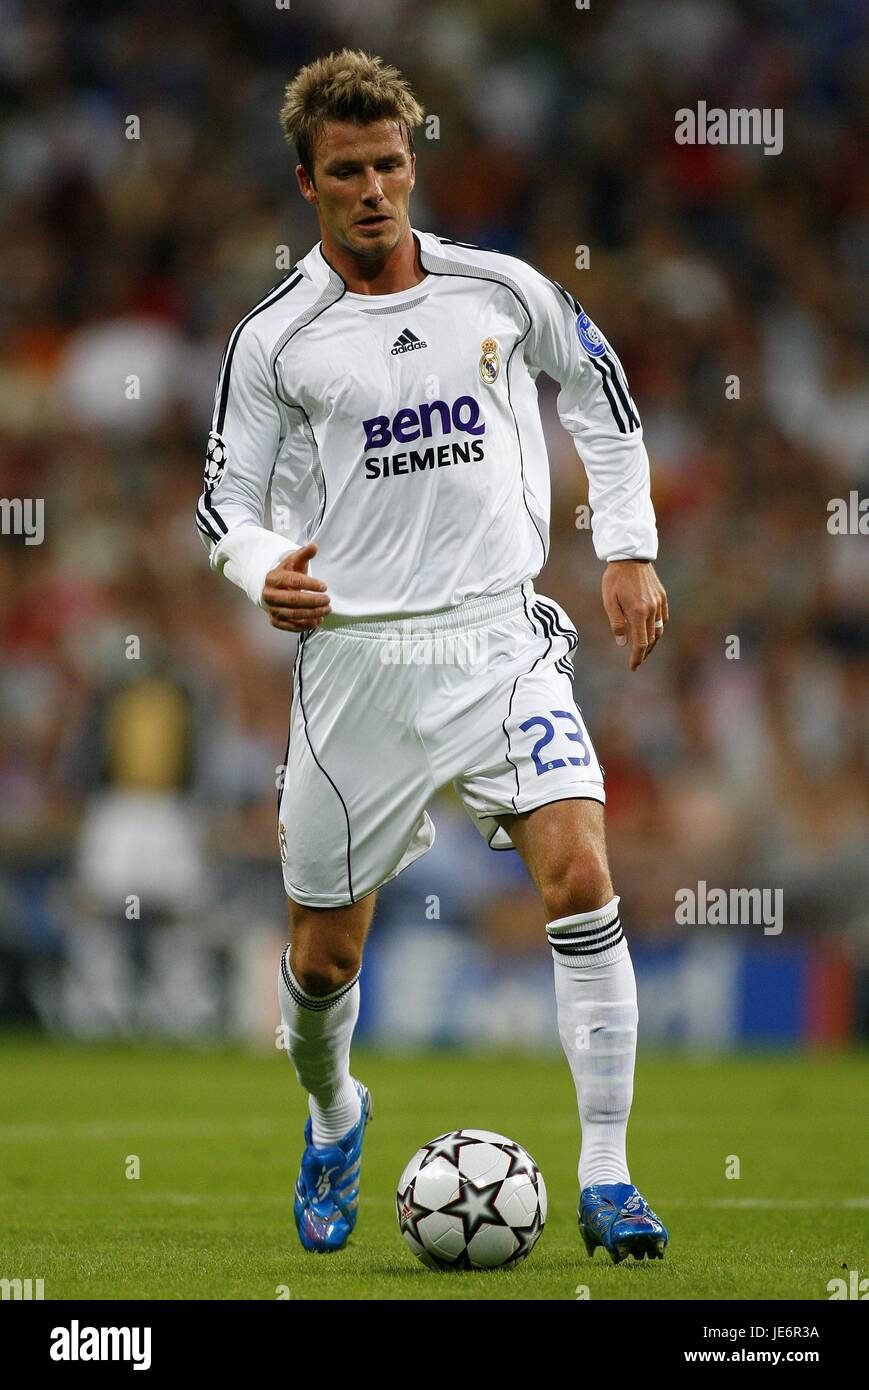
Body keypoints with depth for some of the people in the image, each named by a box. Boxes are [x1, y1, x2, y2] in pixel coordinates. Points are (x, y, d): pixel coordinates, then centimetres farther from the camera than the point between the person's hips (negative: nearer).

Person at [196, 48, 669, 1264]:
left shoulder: (501, 290, 3)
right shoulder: (274, 341, -1)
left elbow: (601, 390, 19)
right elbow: (227, 494, 4)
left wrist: (629, 548, 13)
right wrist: (264, 569, -18)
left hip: (502, 638, 0)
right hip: (357, 655, 0)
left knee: (581, 878, -20)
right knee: (325, 955, 7)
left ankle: (606, 1180, -14)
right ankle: (333, 1117, 41)